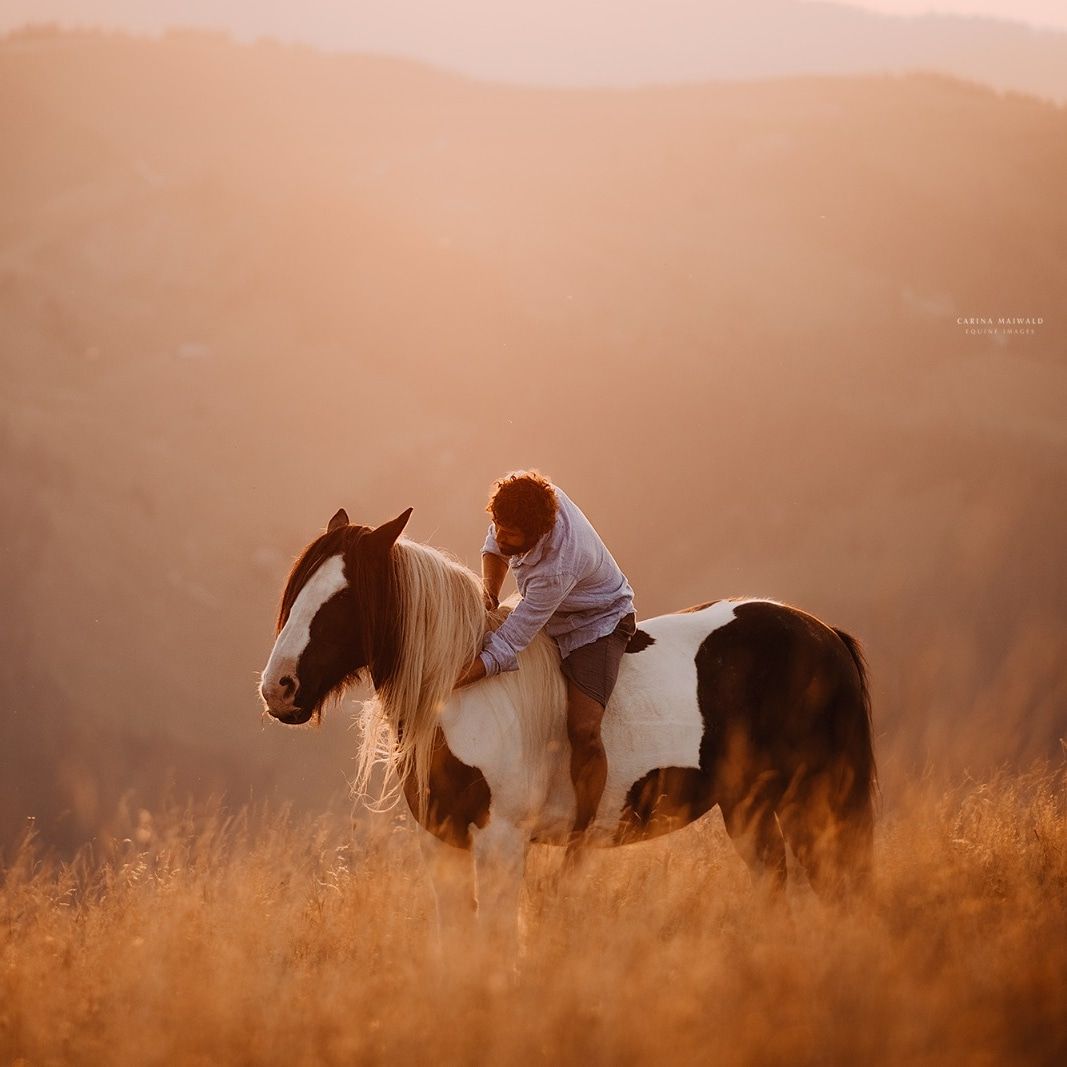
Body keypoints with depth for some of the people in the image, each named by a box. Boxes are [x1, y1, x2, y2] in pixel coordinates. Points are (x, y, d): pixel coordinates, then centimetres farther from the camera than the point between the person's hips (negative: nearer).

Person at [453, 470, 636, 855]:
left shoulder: (557, 569, -42)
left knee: (583, 730, -26)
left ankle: (580, 837, -16)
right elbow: (495, 547, 2)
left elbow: (506, 647, -39)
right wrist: (488, 590, -18)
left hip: (596, 624, -9)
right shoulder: (532, 499, -23)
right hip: (544, 616, 9)